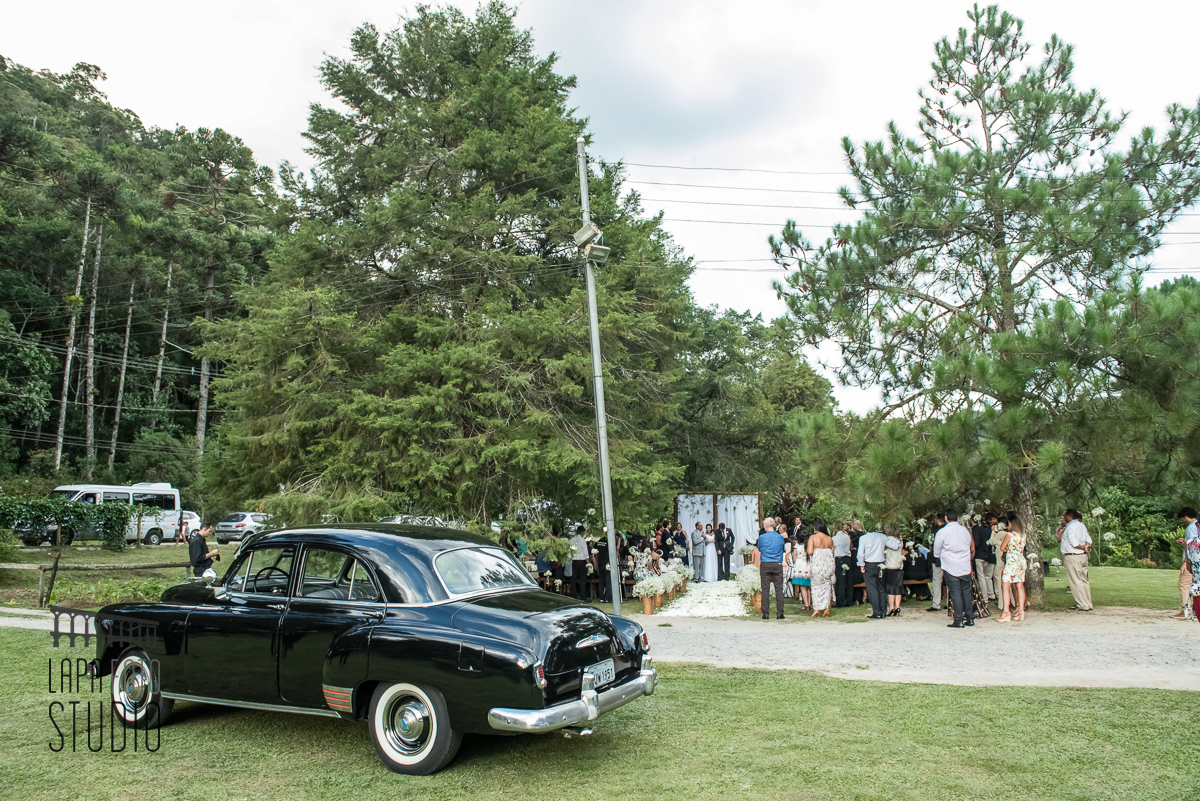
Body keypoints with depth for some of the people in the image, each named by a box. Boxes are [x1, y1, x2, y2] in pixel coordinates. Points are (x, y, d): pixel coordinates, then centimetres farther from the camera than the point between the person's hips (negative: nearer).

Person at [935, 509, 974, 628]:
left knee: (955, 593, -1)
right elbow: (969, 546, 15)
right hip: (965, 567, 4)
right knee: (966, 592, 12)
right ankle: (970, 618, 16)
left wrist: (941, 556, 19)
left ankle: (959, 620, 0)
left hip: (950, 568, -4)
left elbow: (936, 552, -1)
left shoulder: (942, 532, -10)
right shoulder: (965, 531, 3)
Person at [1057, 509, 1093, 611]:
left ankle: (1083, 605, -4)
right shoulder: (1081, 525, 13)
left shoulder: (1070, 527, -14)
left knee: (1076, 582, -4)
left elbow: (1074, 543, -21)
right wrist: (1086, 546, -8)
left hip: (1072, 557, -9)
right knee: (1083, 581, 13)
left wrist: (1083, 548, -7)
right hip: (1083, 556, 9)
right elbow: (1088, 539, 9)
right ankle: (1088, 604, 16)